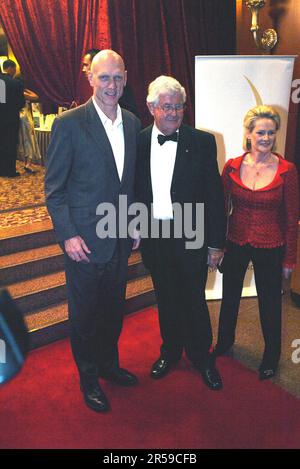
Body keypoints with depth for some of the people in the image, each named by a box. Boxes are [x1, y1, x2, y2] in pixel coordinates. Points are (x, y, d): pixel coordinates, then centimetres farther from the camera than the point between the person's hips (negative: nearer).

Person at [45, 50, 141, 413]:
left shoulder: (132, 123, 6)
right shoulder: (69, 124, -12)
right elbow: (54, 187, -10)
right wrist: (67, 235, -15)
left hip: (120, 238, 6)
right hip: (85, 240, -5)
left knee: (114, 308, 20)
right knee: (85, 313, 12)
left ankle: (109, 363, 43)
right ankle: (88, 378, 34)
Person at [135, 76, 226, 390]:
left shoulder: (202, 142, -7)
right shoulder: (139, 142, 0)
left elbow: (214, 195, -6)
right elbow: (135, 191, 5)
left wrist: (215, 243, -6)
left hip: (190, 236, -2)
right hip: (153, 236, 2)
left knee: (194, 300, 12)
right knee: (165, 298, 19)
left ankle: (201, 357, 36)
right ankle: (170, 351, 41)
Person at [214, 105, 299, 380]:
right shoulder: (232, 167, -6)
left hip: (270, 248, -2)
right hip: (236, 243, 2)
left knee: (270, 305, 14)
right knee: (229, 298, 21)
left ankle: (271, 357, 39)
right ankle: (224, 342, 48)